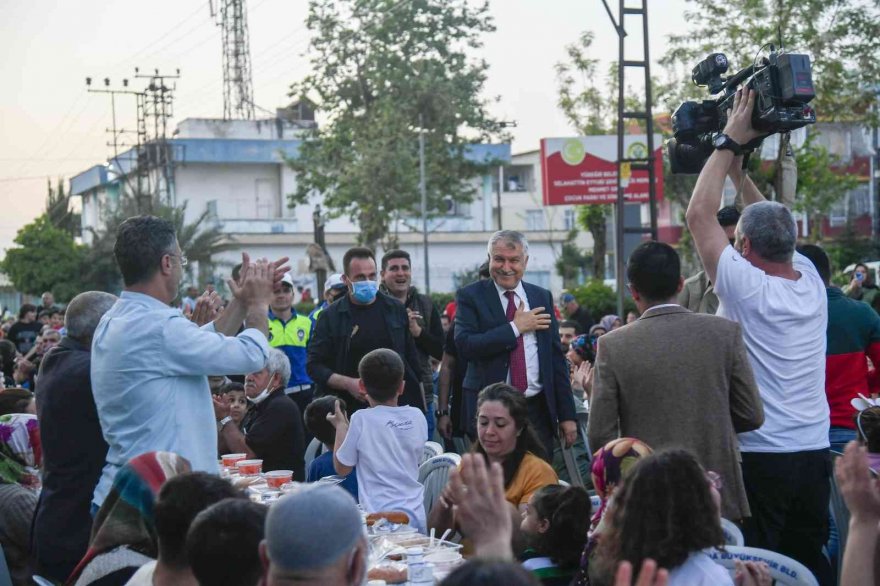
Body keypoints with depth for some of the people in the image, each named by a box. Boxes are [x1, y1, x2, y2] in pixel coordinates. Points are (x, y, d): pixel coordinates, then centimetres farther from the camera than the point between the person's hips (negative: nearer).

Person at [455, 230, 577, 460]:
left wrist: (567, 415, 9)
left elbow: (556, 358, 12)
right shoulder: (470, 296, 0)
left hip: (538, 409, 3)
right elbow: (465, 345, -16)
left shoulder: (542, 297, 11)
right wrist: (515, 328, -13)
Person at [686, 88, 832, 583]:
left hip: (758, 457, -6)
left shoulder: (745, 286, -14)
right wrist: (740, 172, 21)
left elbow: (699, 214, -8)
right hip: (815, 452, 6)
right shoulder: (812, 281, 2)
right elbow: (775, 228, 20)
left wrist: (730, 142, -1)